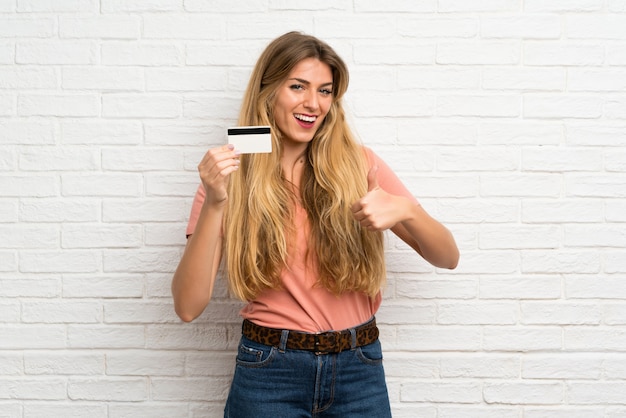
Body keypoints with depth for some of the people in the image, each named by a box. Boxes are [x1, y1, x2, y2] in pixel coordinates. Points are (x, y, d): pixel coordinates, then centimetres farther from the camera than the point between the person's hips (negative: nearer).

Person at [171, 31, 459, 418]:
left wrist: (406, 210, -21)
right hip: (269, 372, -1)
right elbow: (188, 307, -12)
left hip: (360, 371, 2)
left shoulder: (359, 164, -3)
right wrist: (214, 204, -23)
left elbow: (447, 258, -2)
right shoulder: (230, 178, -5)